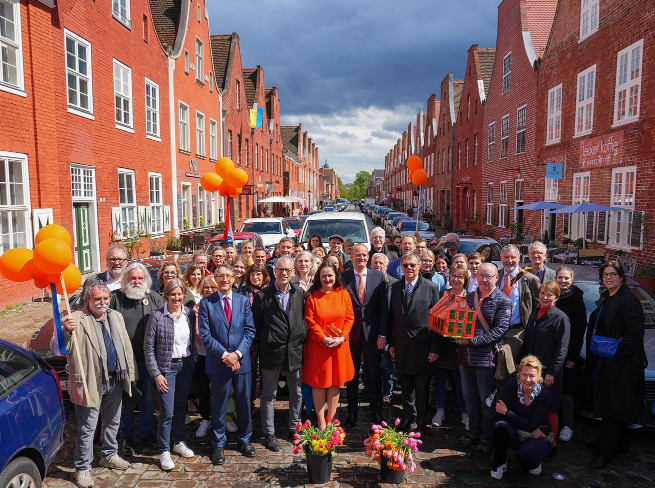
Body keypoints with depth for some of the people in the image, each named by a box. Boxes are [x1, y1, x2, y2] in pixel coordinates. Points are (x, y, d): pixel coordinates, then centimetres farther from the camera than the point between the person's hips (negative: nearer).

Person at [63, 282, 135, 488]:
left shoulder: (116, 317, 7)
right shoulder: (77, 320, -13)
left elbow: (126, 346, 13)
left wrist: (129, 373, 13)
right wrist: (67, 331, -43)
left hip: (115, 380, 6)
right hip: (91, 383, -6)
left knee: (112, 422, 21)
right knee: (87, 428, 4)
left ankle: (109, 456, 42)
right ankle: (82, 468, 23)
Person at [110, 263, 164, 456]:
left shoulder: (155, 298, 1)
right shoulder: (115, 297, -2)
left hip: (148, 359, 1)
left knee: (148, 398, 12)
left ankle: (147, 432, 31)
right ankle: (127, 437, 28)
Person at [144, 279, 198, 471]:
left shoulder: (190, 313, 1)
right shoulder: (157, 316, -11)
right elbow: (148, 347, -9)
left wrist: (194, 358, 4)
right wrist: (156, 374, -11)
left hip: (186, 364, 4)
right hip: (166, 367, -4)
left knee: (181, 405, 16)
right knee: (167, 411, -3)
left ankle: (179, 442, 33)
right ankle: (164, 451, 14)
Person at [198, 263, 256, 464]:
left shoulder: (244, 301, 4)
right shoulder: (206, 303, -3)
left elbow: (250, 330, 1)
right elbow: (205, 335, -7)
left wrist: (237, 353, -11)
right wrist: (225, 355, -14)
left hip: (242, 360, 2)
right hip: (218, 363, -2)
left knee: (244, 402, 12)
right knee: (219, 405, 9)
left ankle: (244, 440, 32)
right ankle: (218, 444, 27)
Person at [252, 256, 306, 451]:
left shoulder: (299, 293, 5)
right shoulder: (263, 295, -5)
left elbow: (303, 319, 12)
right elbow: (256, 325, -1)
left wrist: (302, 341, 6)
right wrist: (262, 345, -2)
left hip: (295, 350, 3)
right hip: (272, 351, -3)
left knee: (297, 393, 14)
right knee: (268, 395, 8)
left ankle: (294, 429, 32)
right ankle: (269, 434, 23)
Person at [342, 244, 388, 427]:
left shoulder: (378, 277, 1)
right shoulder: (343, 277, 0)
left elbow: (383, 307, -1)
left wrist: (382, 333, -7)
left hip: (372, 331, 0)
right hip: (350, 332, 0)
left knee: (374, 372, 10)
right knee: (351, 373, 11)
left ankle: (376, 409, 28)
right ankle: (352, 411, 27)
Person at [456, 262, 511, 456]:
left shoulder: (503, 301, -7)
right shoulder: (470, 297, 11)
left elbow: (500, 330, -15)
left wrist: (473, 341, -19)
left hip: (487, 357, -6)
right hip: (466, 356, 6)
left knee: (487, 401, 6)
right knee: (470, 398, 17)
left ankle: (486, 439, 22)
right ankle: (474, 434, 33)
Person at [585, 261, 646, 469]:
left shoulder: (629, 300, -15)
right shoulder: (606, 299, 12)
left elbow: (634, 334, -21)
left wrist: (615, 355, -21)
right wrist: (594, 359, 14)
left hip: (620, 364, -9)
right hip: (604, 363, 9)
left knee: (613, 408, -1)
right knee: (608, 404, 17)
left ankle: (606, 452, 8)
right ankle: (620, 444, 33)